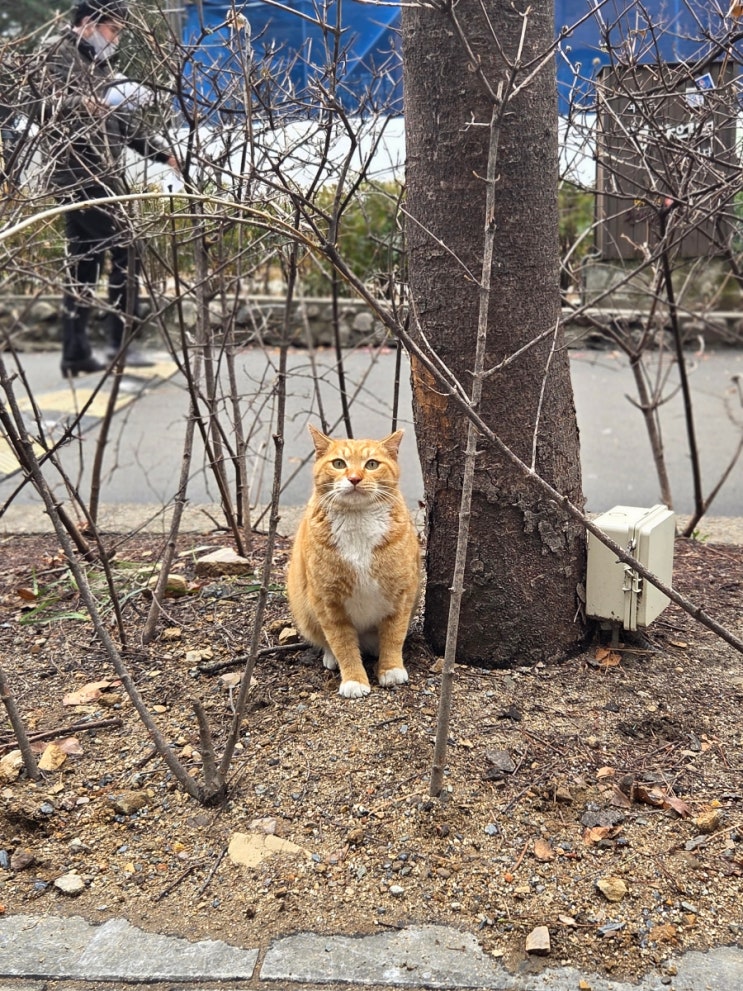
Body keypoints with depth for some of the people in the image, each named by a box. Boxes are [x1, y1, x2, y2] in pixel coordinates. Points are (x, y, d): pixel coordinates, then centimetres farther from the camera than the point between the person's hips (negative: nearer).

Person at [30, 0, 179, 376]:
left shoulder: (98, 63, 24)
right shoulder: (56, 53, -2)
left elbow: (124, 121, 26)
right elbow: (49, 104, -17)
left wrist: (163, 151, 17)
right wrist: (96, 103, -29)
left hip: (104, 174, 9)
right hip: (78, 174, -9)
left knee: (84, 261, 8)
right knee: (125, 250, -13)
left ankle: (75, 353, 11)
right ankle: (120, 340, -8)